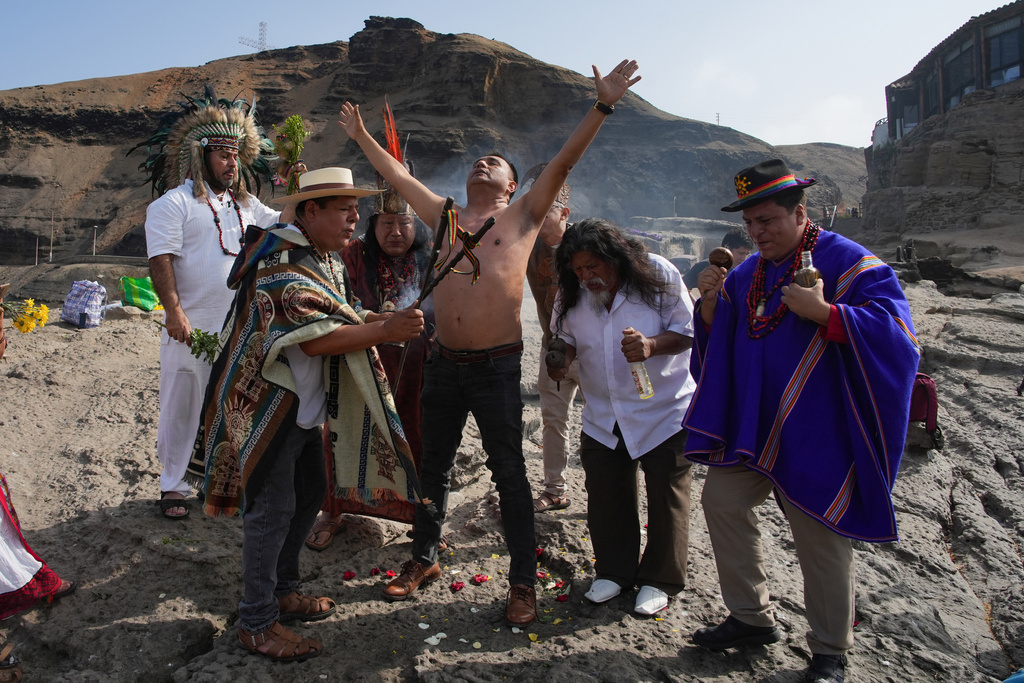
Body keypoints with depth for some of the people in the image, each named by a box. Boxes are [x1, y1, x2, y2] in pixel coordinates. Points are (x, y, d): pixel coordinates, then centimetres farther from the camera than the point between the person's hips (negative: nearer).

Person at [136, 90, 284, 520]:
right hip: (191, 326, -6)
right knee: (182, 406, 2)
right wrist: (174, 311, -21)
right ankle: (173, 486, 15)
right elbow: (161, 260, -11)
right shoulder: (174, 203, -4)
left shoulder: (244, 204, 17)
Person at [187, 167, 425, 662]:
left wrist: (373, 323, 3)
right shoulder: (282, 260, -21)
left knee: (309, 493, 18)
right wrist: (384, 331, -28)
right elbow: (314, 338, -29)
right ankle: (257, 624, 13)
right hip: (267, 405, -10)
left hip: (304, 407, 10)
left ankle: (281, 591, 35)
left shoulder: (324, 260, 11)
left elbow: (333, 323, 21)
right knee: (272, 509, -3)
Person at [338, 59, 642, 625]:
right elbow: (398, 176, 22)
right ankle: (424, 558, 34)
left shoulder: (522, 218, 4)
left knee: (509, 473, 3)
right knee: (432, 466, 15)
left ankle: (523, 582, 15)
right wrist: (361, 135, 28)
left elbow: (563, 162, -5)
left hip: (497, 367, -4)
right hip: (443, 363, 5)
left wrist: (602, 107, -12)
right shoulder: (445, 217, 14)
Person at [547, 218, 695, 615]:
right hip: (604, 416, 4)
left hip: (664, 410, -3)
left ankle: (659, 581, 26)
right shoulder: (572, 295, -3)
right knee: (605, 496, 10)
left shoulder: (657, 275, -13)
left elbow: (687, 330, -9)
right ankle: (615, 571, 31)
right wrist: (560, 359, -14)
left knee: (665, 496, 7)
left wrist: (651, 345, -28)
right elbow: (567, 340, 9)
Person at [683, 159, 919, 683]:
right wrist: (711, 304, -4)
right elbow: (719, 340, 16)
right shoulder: (746, 274, 10)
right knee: (721, 502, 12)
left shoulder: (849, 263, -11)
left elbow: (897, 334, -19)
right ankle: (752, 618, 31)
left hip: (816, 434, -7)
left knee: (820, 539, 2)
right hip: (751, 425, 7)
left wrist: (823, 313, -29)